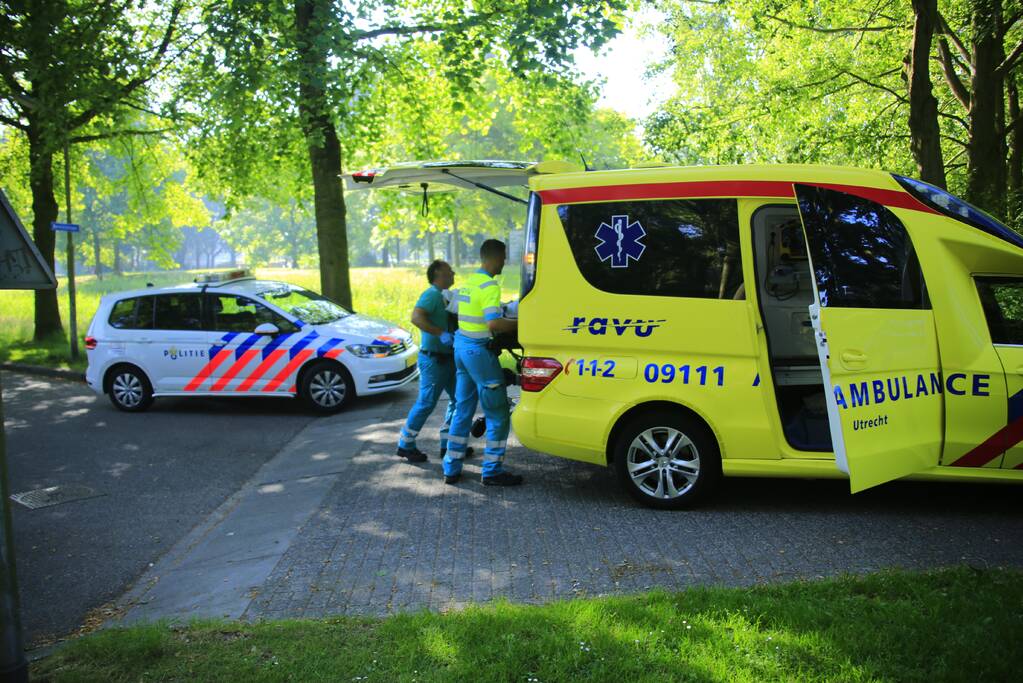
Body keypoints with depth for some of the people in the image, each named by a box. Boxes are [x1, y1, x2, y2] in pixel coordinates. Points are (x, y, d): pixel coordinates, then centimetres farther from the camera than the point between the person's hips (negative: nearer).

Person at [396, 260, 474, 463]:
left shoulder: (445, 295, 16)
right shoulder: (432, 294, -15)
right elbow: (416, 317, -30)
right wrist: (441, 334, -33)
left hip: (447, 358, 10)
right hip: (433, 359, -10)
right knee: (426, 403, -4)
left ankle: (448, 444, 21)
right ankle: (405, 445, 9)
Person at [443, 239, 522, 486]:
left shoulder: (467, 282, 12)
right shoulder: (489, 286, -17)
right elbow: (494, 324, -27)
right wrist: (520, 324, -16)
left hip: (461, 346, 9)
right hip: (479, 352, -9)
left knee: (462, 410, 15)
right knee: (498, 415, 0)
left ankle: (452, 468, 18)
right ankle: (492, 471, 4)